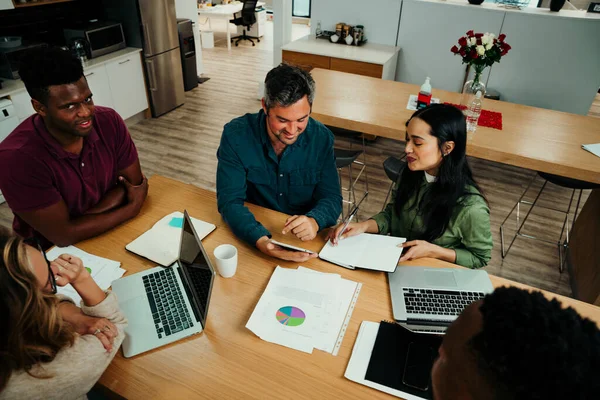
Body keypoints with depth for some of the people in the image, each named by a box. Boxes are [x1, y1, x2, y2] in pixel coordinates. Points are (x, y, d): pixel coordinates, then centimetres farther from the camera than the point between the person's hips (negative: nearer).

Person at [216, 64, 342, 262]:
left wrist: (314, 220, -31)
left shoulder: (321, 138, -9)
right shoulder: (236, 135, -15)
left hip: (304, 239, 0)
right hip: (249, 235, 1)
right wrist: (260, 239, -35)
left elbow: (331, 197, -8)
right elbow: (230, 201, -16)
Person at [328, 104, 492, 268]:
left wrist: (433, 251, -21)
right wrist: (364, 225, -12)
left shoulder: (470, 206, -24)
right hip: (393, 262, 5)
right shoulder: (410, 174, -9)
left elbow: (479, 258, -9)